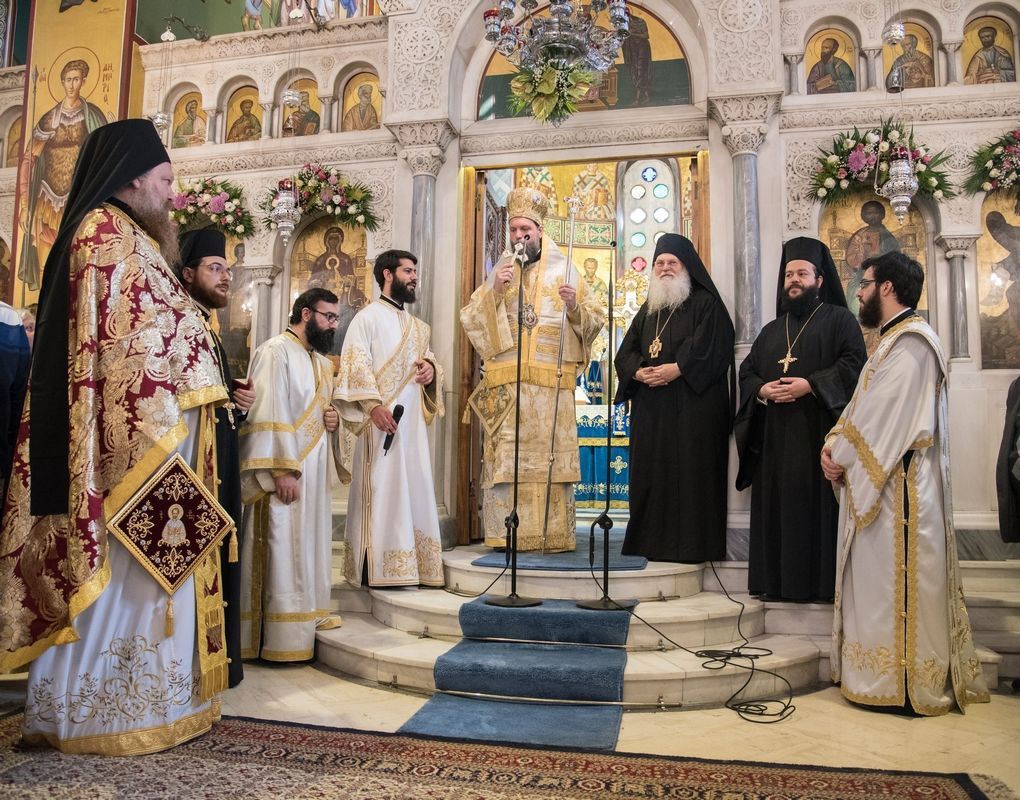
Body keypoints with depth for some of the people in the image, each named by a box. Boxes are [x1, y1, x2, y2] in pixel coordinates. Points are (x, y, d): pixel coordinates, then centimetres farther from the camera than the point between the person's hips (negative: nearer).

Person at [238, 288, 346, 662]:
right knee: (283, 552, -4)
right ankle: (282, 639, 3)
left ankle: (308, 614, 24)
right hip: (286, 472, -9)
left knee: (310, 545, 14)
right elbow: (268, 415, -18)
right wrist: (281, 470, -23)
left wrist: (333, 418, 3)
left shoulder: (321, 361, 16)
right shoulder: (275, 351, -11)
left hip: (315, 469, 9)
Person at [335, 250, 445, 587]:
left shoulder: (417, 325, 21)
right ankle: (378, 569, -3)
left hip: (413, 418, 7)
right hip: (382, 416, -7)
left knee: (414, 486, 5)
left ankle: (407, 566, 11)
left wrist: (431, 368, 2)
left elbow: (428, 357, 28)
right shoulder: (368, 316, 0)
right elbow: (355, 365, -11)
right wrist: (373, 404, -23)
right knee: (382, 488, -7)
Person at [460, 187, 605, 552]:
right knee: (506, 457, -3)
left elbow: (596, 319, 8)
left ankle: (554, 535, 5)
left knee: (552, 456, -2)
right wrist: (493, 292, -6)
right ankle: (505, 533, 3)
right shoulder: (500, 271, 15)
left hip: (552, 382, -1)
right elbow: (470, 319, 8)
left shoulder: (564, 270, 11)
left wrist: (575, 306, -11)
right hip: (506, 382, 1)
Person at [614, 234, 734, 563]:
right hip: (650, 408, 6)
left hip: (692, 405, -5)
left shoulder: (705, 304, 3)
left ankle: (691, 544, 0)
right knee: (650, 471, 4)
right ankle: (650, 541, 11)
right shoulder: (647, 309, 21)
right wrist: (639, 372, -6)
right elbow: (625, 352, 14)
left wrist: (675, 369, -17)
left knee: (688, 472, -7)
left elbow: (711, 349, -10)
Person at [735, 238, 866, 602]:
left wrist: (810, 385, -18)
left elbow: (854, 364, -8)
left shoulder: (839, 319, 5)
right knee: (778, 507, 4)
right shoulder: (771, 330, 22)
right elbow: (746, 371, 16)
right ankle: (778, 581, 9)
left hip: (820, 433, -5)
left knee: (819, 504, -6)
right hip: (776, 437, 5)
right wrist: (761, 390, -5)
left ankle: (823, 582, 1)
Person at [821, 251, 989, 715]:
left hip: (899, 485, -10)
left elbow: (882, 415, -20)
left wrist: (841, 457, -11)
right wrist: (833, 444, 1)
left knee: (895, 579, -3)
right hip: (877, 481, 10)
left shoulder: (910, 341, -14)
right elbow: (861, 407, 15)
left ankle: (906, 682, 8)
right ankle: (884, 675, 23)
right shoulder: (892, 340, 18)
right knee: (876, 576, 13)